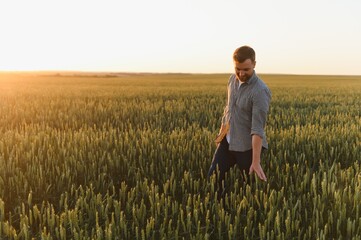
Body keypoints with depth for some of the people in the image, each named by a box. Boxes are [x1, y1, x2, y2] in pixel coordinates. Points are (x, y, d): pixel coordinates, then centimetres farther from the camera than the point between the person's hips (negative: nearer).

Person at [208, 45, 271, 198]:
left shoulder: (260, 91, -24)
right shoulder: (233, 79, 0)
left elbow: (257, 129, -28)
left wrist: (256, 162, -30)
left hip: (247, 146, -6)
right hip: (228, 141, 7)